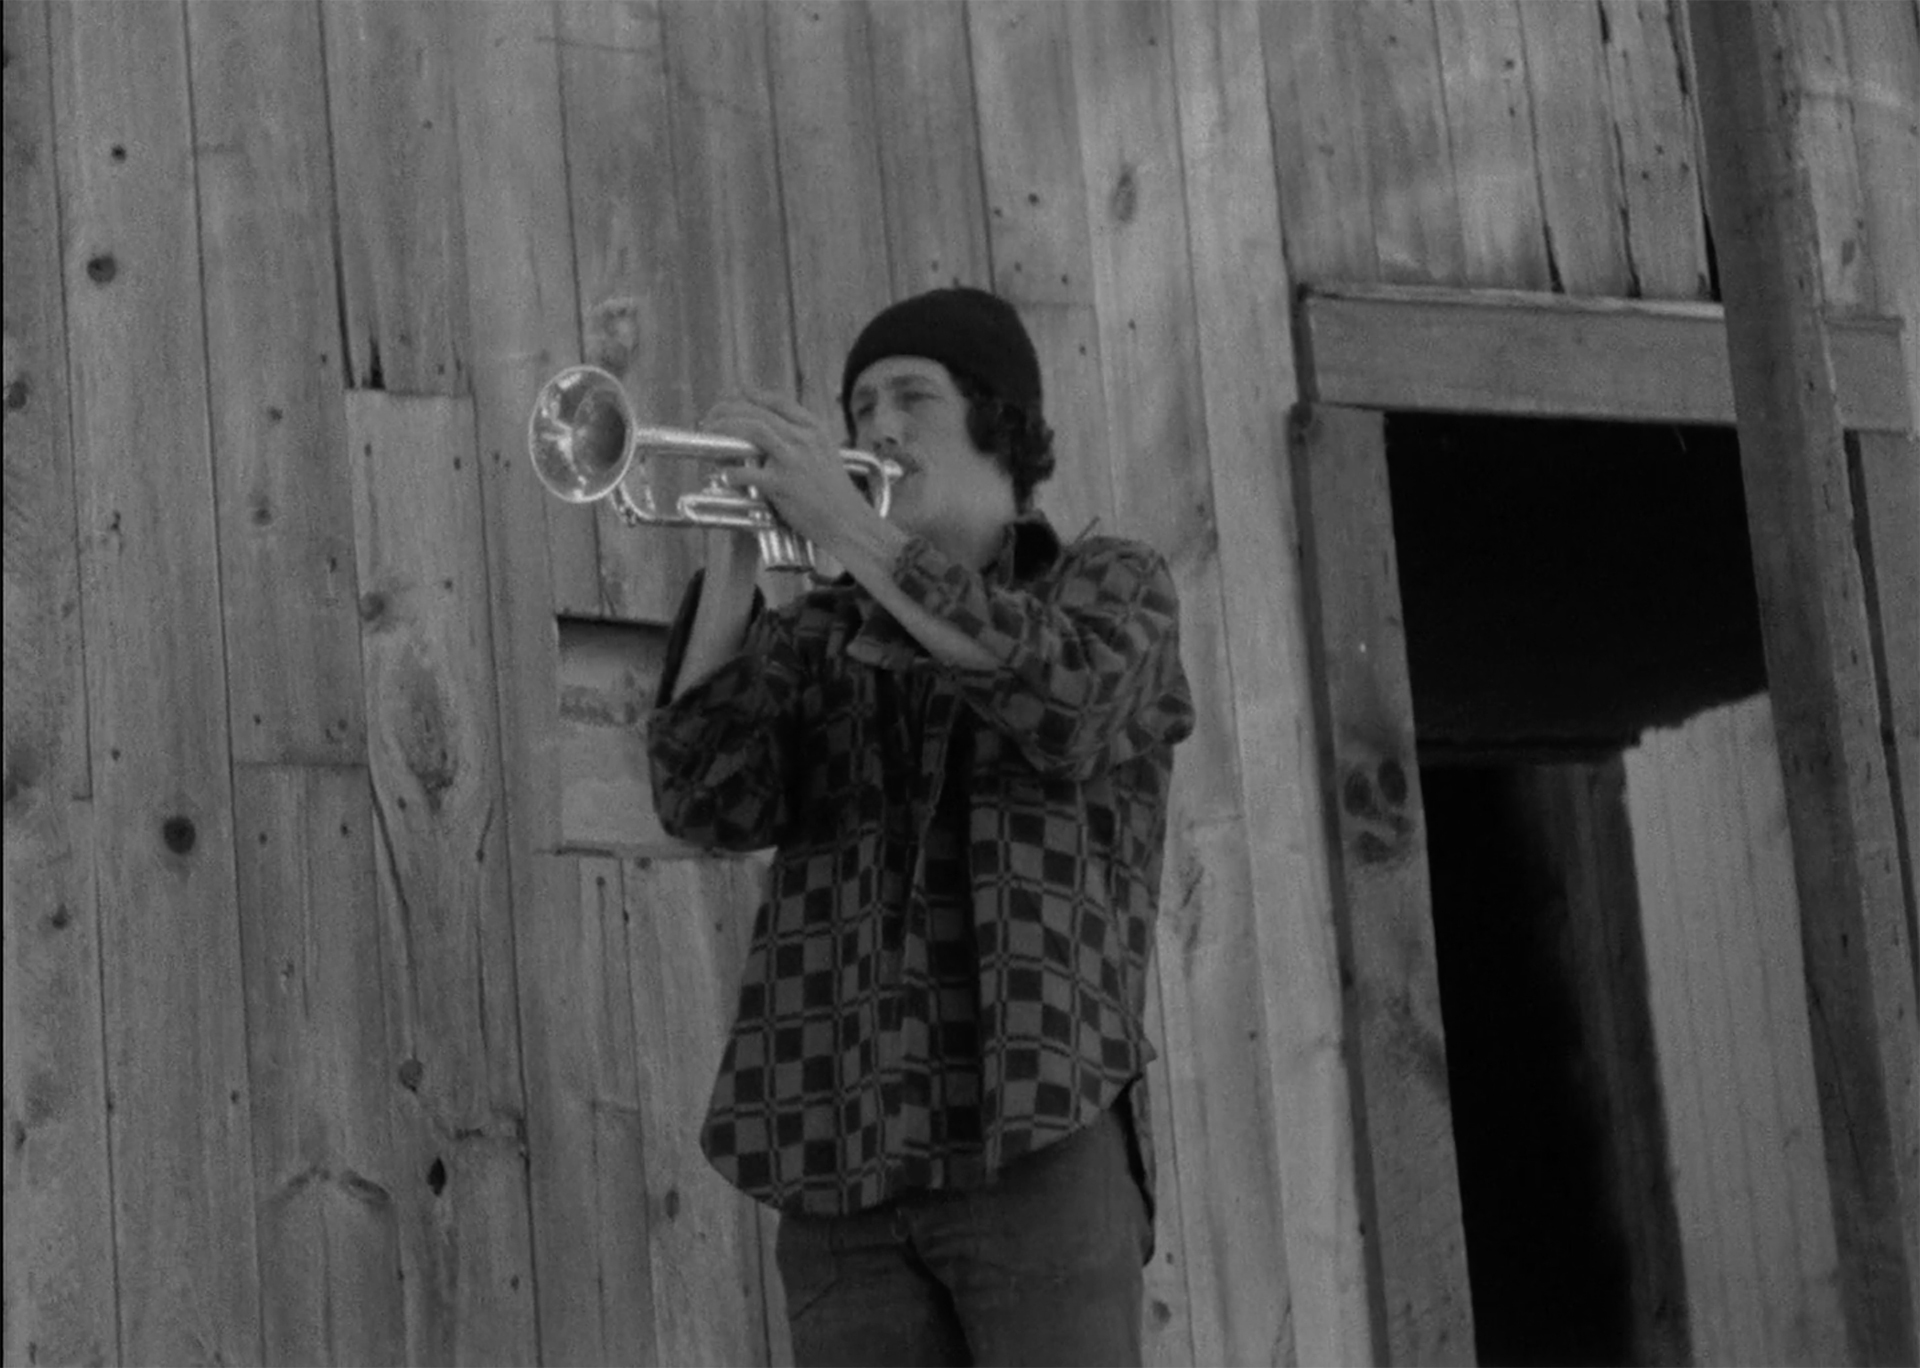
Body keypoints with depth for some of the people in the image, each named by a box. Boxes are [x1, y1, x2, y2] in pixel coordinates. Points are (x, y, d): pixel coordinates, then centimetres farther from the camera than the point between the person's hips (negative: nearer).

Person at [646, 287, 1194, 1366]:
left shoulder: (1113, 585, 13)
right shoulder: (814, 639, 19)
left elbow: (1067, 707, -11)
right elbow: (711, 803, 1)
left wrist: (848, 526, -13)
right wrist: (735, 559, -6)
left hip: (1038, 1134, -3)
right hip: (843, 1161, 3)